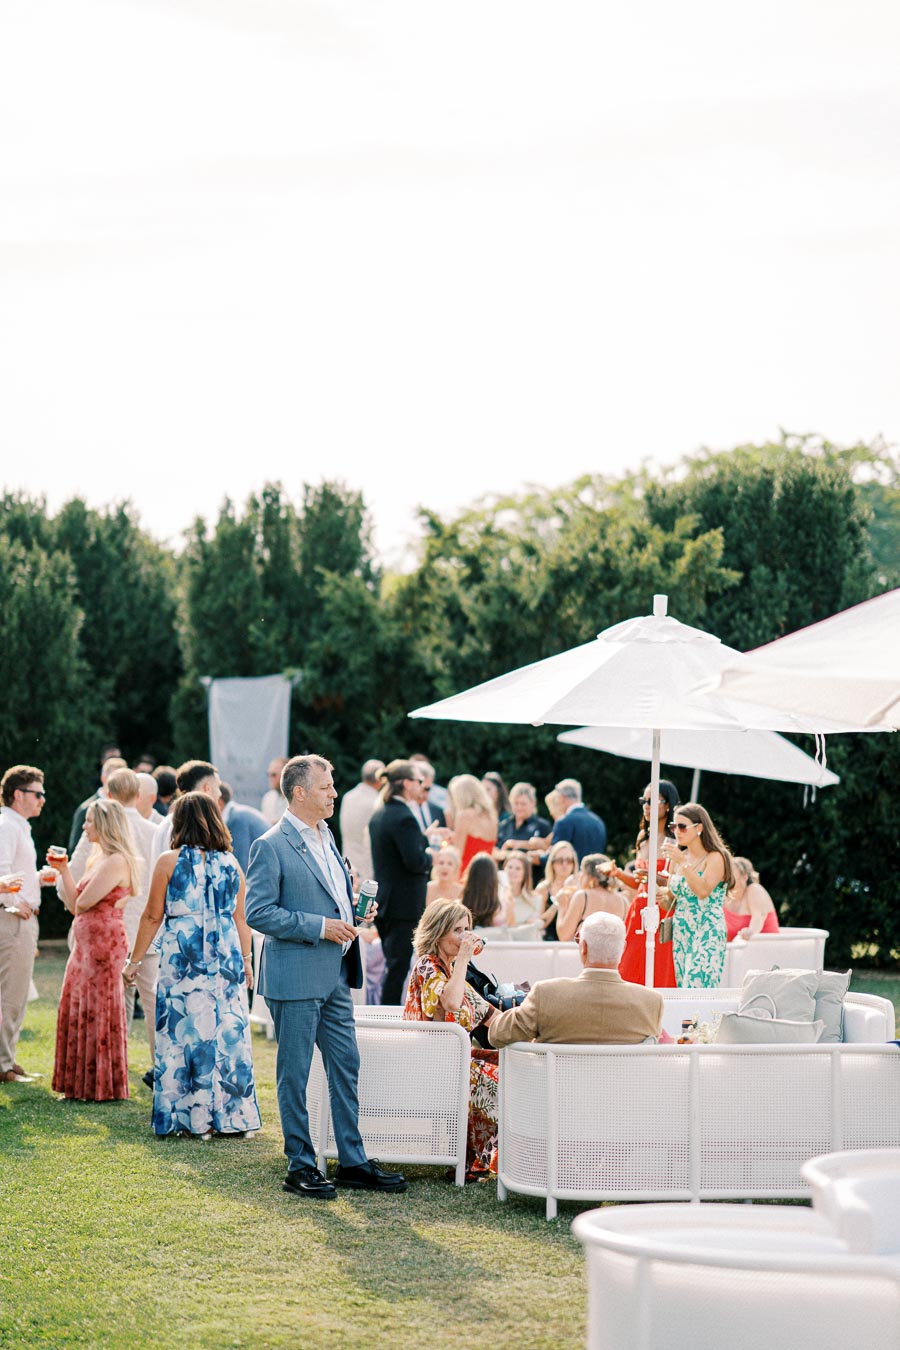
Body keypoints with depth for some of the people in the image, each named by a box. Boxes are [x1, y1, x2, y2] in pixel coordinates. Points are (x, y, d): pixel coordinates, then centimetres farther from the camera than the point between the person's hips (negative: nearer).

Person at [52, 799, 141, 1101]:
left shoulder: (117, 862, -15)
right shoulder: (100, 860, 16)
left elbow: (82, 903, -18)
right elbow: (75, 905, 14)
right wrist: (63, 870, 12)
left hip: (104, 943, -10)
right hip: (86, 944, 10)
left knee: (99, 1013, -3)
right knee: (77, 1012, 11)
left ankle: (105, 1087, 5)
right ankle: (82, 1084, 18)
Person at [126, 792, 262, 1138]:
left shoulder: (170, 862, -3)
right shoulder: (231, 864, 6)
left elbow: (152, 917, 0)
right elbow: (241, 920, 10)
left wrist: (134, 961, 8)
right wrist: (246, 962, 21)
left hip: (183, 959, -3)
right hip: (227, 957, 3)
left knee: (185, 1032, 3)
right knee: (229, 1033, 7)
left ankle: (193, 1117, 5)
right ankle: (232, 1115, 11)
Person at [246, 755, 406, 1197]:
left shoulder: (325, 838, 15)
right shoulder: (271, 846, -12)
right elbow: (258, 913, -17)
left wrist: (355, 908, 7)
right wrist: (320, 926, -19)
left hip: (335, 977, 8)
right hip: (295, 978, -8)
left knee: (346, 1067, 11)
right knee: (294, 1074, 1)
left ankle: (353, 1162, 18)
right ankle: (300, 1166, 9)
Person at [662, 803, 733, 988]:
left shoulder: (715, 858, -6)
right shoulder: (678, 858, 13)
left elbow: (703, 891, -22)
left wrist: (683, 862, -21)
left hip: (707, 935, -7)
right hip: (680, 934, 7)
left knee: (697, 985, -15)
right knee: (683, 988, 3)